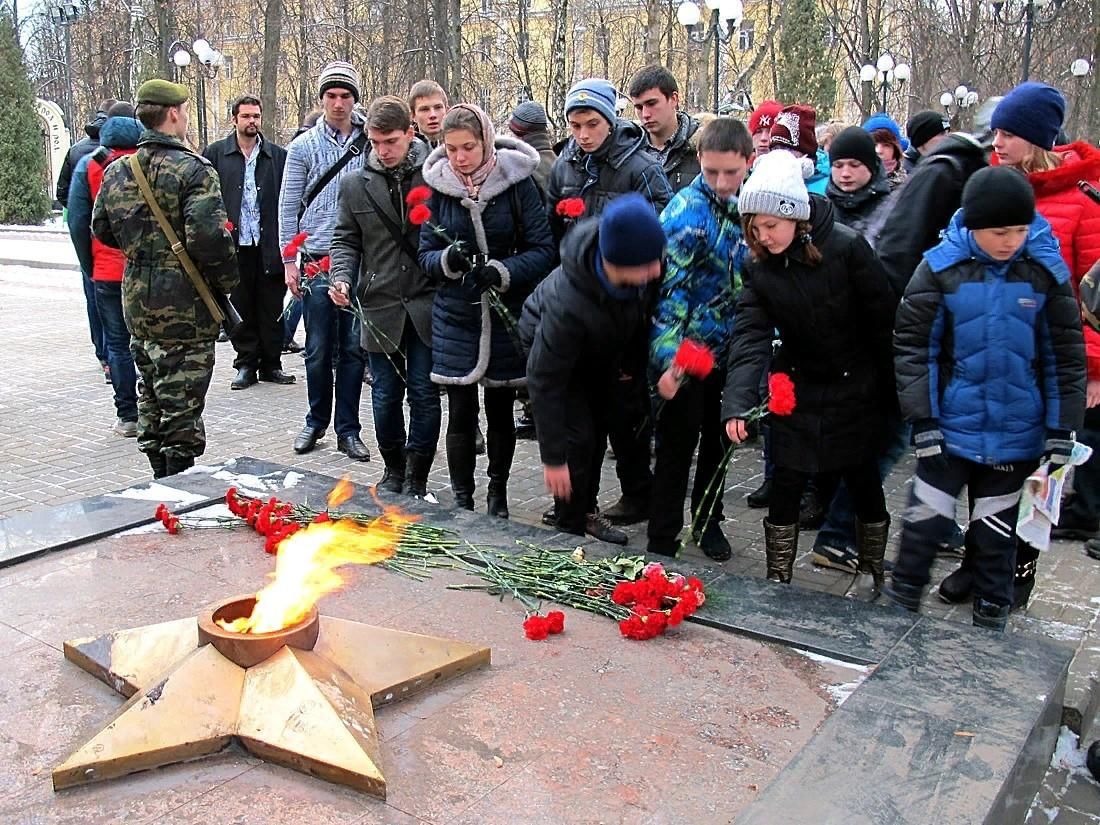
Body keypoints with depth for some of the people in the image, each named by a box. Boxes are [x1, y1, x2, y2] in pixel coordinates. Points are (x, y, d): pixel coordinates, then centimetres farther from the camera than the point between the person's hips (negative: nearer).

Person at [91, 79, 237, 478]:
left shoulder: (116, 171, 7)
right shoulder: (193, 169, -15)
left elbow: (101, 229, 15)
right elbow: (208, 237, -23)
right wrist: (227, 281, -9)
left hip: (136, 301, 7)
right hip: (185, 307, -7)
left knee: (151, 400, 19)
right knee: (182, 407, 0)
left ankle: (162, 482, 32)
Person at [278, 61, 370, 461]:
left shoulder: (371, 144, 3)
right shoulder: (304, 146, 4)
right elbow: (288, 206, 4)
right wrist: (289, 260, -2)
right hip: (317, 259, 0)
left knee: (353, 349, 5)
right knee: (318, 349, 6)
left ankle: (348, 430, 15)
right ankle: (316, 422, 22)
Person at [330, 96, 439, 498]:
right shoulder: (355, 184, 5)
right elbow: (346, 240, 10)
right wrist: (342, 277, -7)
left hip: (427, 306, -2)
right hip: (379, 306, 3)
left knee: (424, 393, 4)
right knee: (386, 395, 12)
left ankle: (417, 477, 18)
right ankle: (393, 469, 30)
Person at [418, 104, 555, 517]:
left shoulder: (516, 181, -7)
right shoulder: (438, 185, 0)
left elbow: (543, 250, -7)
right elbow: (426, 255, 3)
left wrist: (502, 272, -23)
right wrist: (448, 259, -19)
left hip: (507, 317, -1)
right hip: (456, 316, 1)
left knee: (501, 410, 12)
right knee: (461, 413, 3)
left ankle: (498, 494, 31)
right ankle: (462, 501, 17)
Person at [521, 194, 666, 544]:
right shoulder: (567, 305, -47)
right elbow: (545, 383, -35)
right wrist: (552, 458, -30)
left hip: (602, 347, 6)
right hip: (553, 344, -6)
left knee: (599, 426, 16)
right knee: (578, 437, -12)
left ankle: (585, 511, 35)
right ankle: (570, 529, 9)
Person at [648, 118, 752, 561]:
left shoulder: (738, 205, 4)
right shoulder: (687, 213, -19)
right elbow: (669, 289, -23)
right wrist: (668, 357, -30)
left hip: (727, 351, 7)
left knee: (719, 441, 20)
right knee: (677, 447, 3)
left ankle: (708, 521, 38)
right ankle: (662, 541, 15)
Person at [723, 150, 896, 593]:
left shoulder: (846, 246, -19)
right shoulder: (758, 266, -8)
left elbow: (883, 319, -12)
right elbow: (749, 335, -18)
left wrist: (893, 389, -7)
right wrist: (737, 403, -30)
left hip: (855, 390, -2)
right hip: (797, 390, 3)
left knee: (862, 481, 11)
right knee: (785, 484, 3)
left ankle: (871, 571, 33)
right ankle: (777, 580, 19)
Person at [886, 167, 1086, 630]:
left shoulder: (1045, 270, -4)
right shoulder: (941, 267, -9)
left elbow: (1066, 355, 2)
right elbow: (913, 345, -6)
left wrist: (1062, 430, 0)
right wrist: (922, 419, -8)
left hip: (1018, 434, 1)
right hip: (951, 428, -1)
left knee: (997, 530, 14)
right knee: (925, 517, 7)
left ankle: (992, 615, 31)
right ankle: (901, 604, 27)